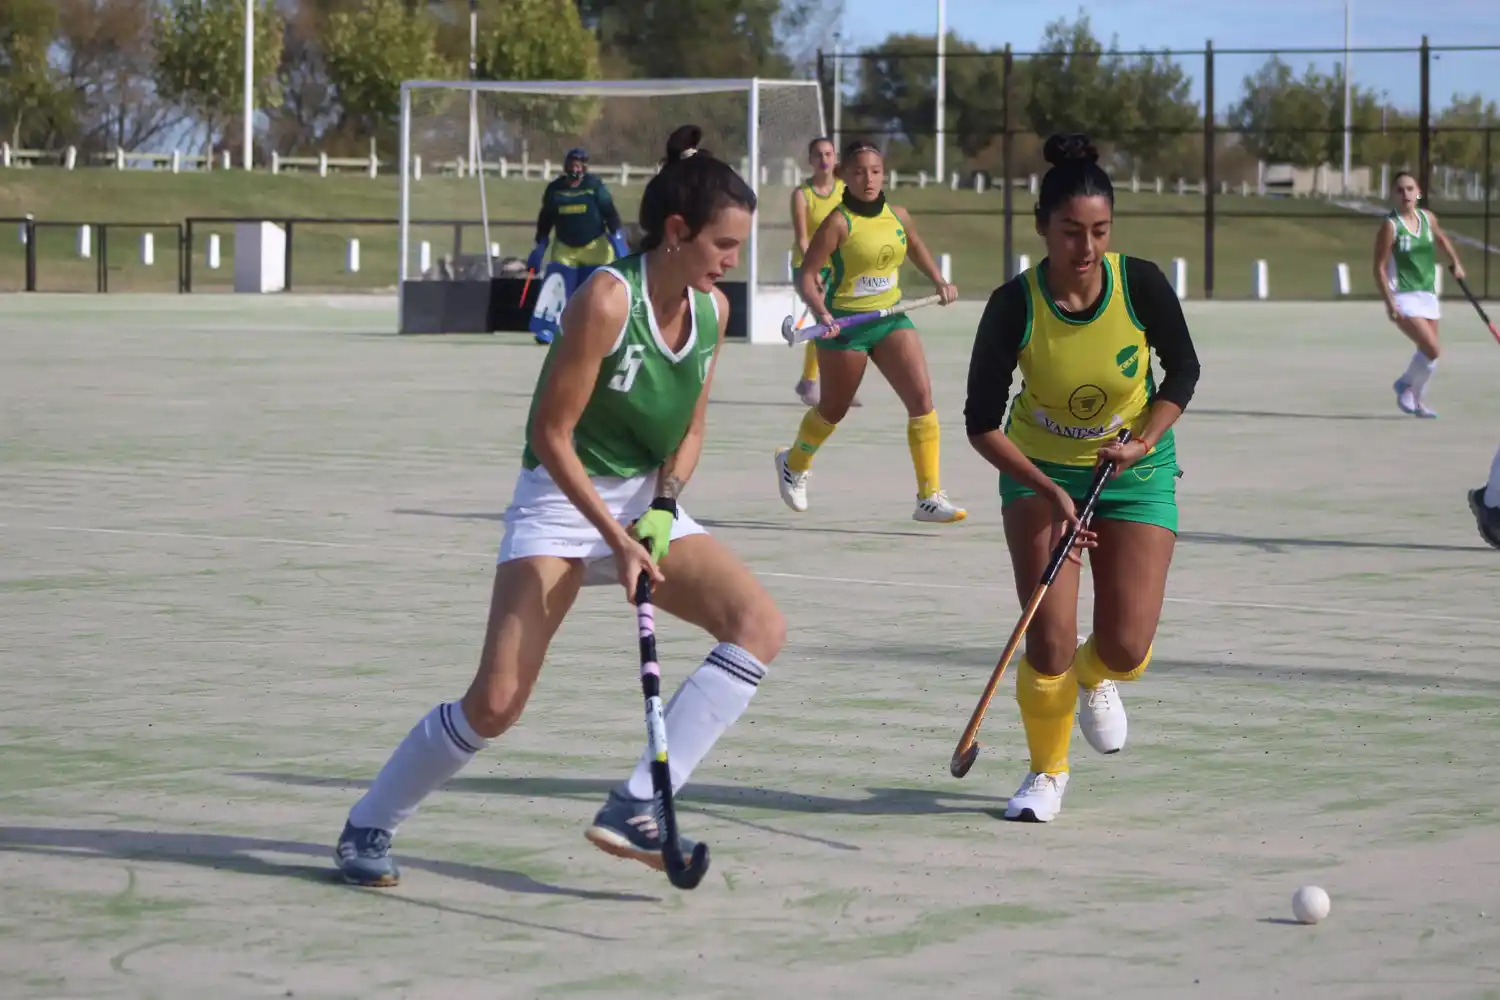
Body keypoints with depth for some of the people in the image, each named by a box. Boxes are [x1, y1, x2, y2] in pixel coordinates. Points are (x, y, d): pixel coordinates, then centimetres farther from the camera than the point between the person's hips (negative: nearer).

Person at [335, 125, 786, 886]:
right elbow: (551, 434, -19)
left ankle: (636, 809, -13)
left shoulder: (712, 310, -1)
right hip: (563, 502, -7)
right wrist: (615, 537, -21)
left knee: (761, 626, -14)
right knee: (496, 703, -15)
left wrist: (663, 506, -8)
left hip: (648, 504, 7)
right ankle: (367, 828, 7)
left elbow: (691, 429, 10)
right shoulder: (607, 300, -22)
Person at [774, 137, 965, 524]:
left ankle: (929, 498, -10)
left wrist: (939, 281, 15)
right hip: (845, 323, -5)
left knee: (921, 397, -12)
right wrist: (820, 312, -34)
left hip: (891, 319, 5)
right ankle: (793, 464, 44)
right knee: (833, 409, 12)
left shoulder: (897, 216, 2)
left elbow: (915, 245, 26)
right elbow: (806, 275, -18)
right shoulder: (839, 223, -15)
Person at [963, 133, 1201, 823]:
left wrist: (1143, 441, -17)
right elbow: (982, 424, -16)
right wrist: (1051, 491, -26)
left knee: (1126, 649, -7)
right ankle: (1047, 772, 14)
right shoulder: (1014, 305, -22)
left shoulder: (1142, 285, -19)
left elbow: (1183, 371, -2)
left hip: (1136, 471, 1)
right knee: (1048, 639, -13)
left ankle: (1094, 679, 32)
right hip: (1040, 473, -1)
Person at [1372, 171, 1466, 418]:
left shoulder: (1427, 218, 4)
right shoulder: (1390, 225, -14)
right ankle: (1405, 384, 8)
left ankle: (1418, 401, 27)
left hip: (1427, 294, 6)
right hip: (1403, 298, -6)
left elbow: (1441, 238, 29)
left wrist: (1455, 262, 20)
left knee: (1428, 353, 8)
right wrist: (1390, 303, -21)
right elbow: (1380, 268, -14)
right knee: (1431, 349, -18)